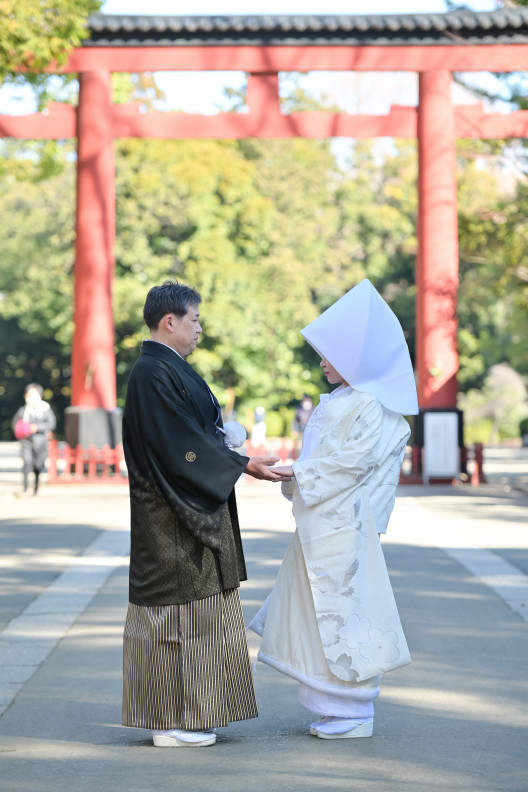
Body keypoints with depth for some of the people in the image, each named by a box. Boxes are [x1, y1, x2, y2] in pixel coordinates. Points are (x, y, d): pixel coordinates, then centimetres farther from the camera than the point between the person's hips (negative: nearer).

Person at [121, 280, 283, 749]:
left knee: (190, 611, 13)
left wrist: (241, 459, 12)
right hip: (171, 517, -10)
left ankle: (185, 715, 19)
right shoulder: (153, 374, -17)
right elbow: (182, 446, -21)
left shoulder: (168, 368, 15)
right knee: (177, 610, -5)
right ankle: (172, 722, 2)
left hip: (187, 511, 10)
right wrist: (242, 464, -17)